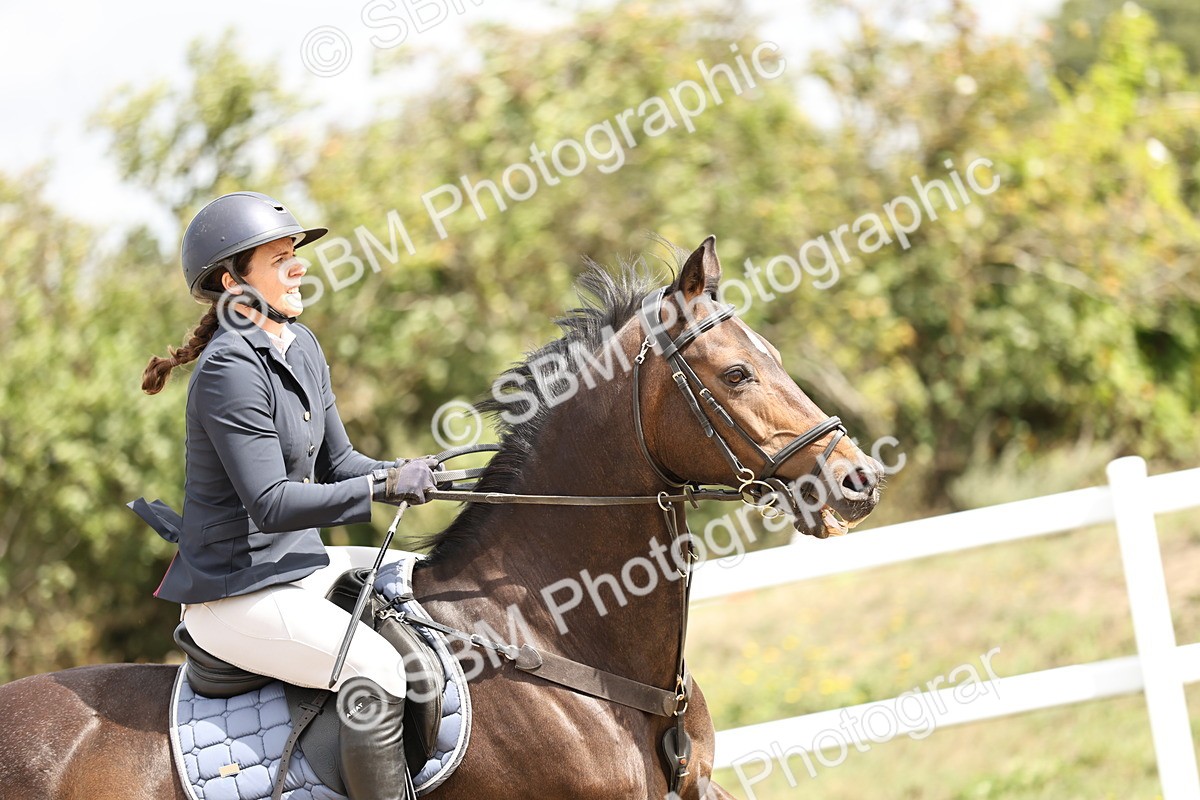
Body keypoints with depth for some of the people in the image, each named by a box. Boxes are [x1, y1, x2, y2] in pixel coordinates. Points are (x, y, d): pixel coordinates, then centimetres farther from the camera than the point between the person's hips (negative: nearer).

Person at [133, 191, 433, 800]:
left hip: (298, 564, 10)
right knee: (376, 669, -27)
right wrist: (382, 488, -23)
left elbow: (336, 463, 13)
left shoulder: (301, 347, 9)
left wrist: (410, 473, -5)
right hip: (238, 595, -10)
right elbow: (271, 504, -24)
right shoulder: (229, 371, -20)